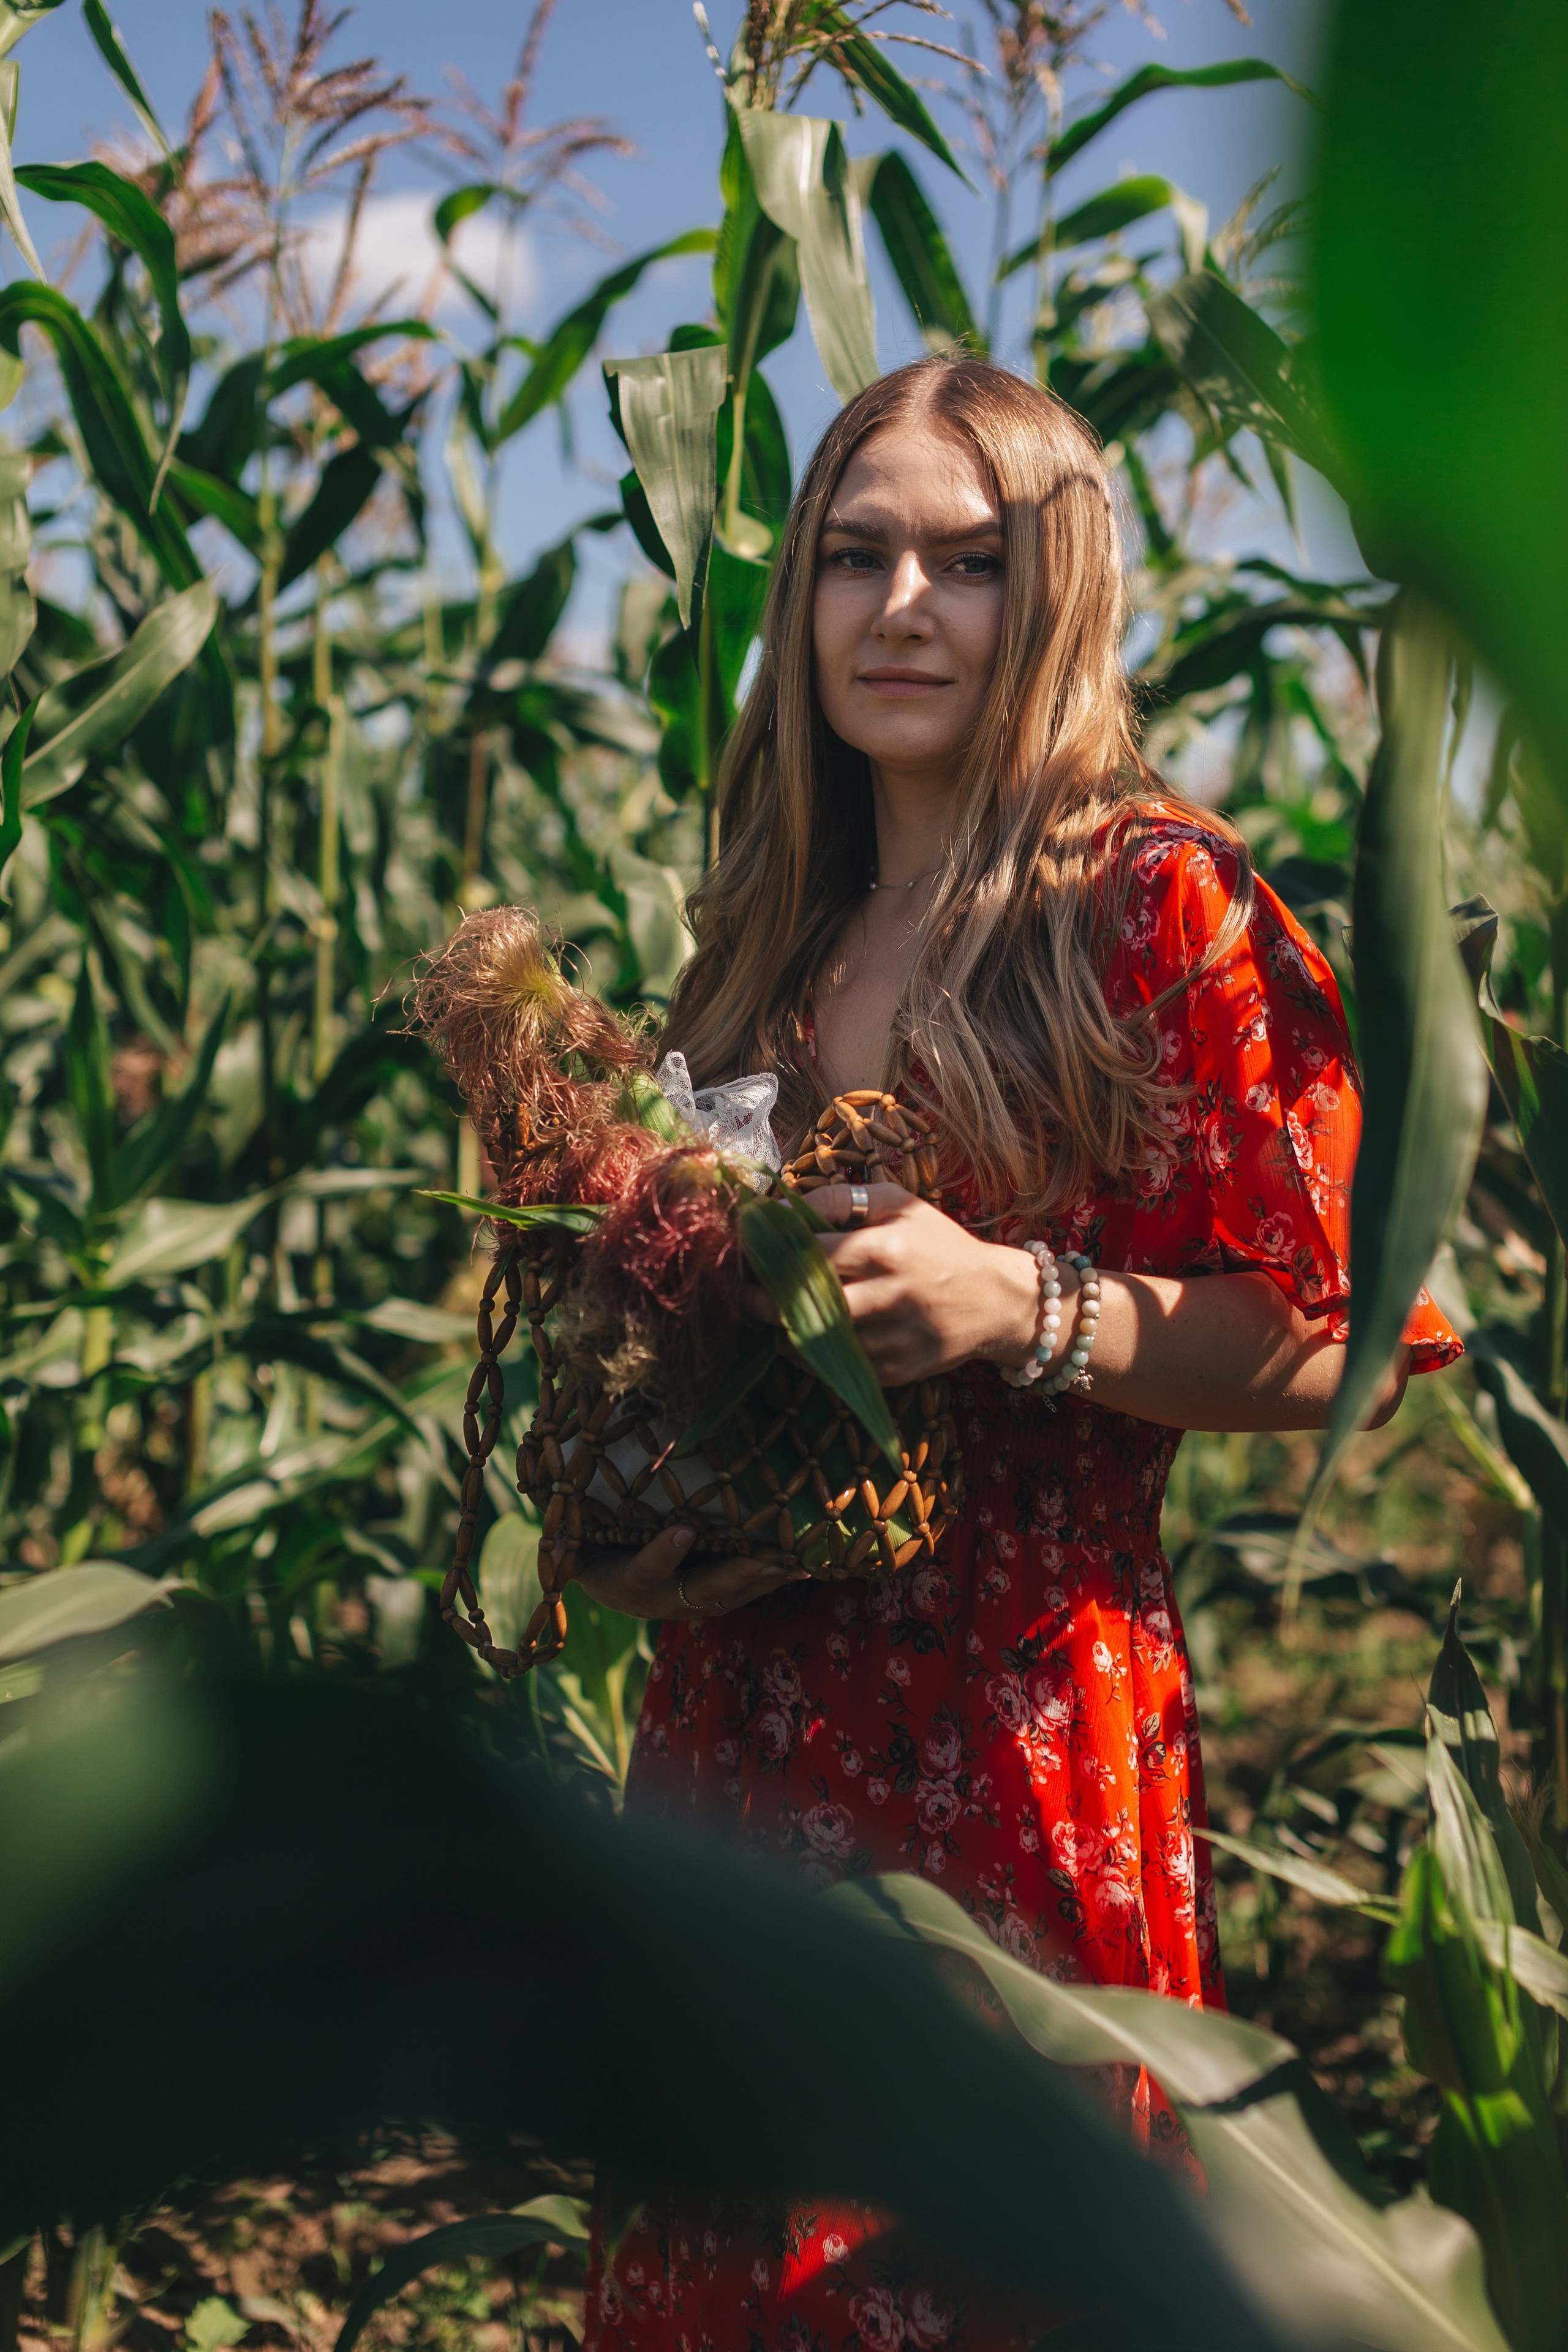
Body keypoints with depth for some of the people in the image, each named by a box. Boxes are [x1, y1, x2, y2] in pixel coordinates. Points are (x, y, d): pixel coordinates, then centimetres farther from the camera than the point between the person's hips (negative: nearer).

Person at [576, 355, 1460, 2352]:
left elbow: (1327, 1343, -9)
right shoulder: (771, 929, 12)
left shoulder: (1162, 898, -7)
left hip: (1020, 1727, -6)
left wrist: (1022, 1306, -22)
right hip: (738, 1713, 6)